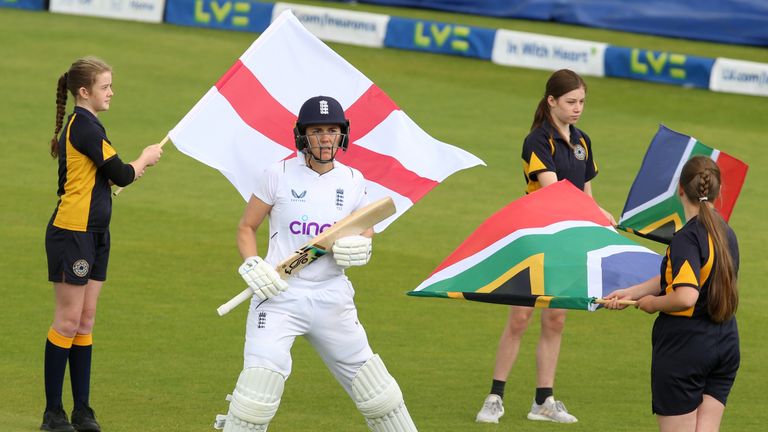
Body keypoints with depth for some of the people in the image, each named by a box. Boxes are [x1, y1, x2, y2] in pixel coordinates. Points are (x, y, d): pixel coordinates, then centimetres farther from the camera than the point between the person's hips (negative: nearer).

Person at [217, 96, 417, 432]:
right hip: (279, 294, -3)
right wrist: (252, 266, -15)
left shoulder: (352, 181, 6)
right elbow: (246, 228, 3)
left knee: (374, 387, 10)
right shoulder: (279, 175, -3)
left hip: (332, 298, 3)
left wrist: (361, 247, -6)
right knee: (260, 378, -19)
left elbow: (365, 228, 18)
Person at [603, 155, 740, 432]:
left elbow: (685, 296, -29)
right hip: (726, 345, 7)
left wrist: (653, 303, -9)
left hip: (684, 348, -7)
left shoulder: (687, 238, -18)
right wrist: (630, 293, 10)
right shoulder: (727, 233, 7)